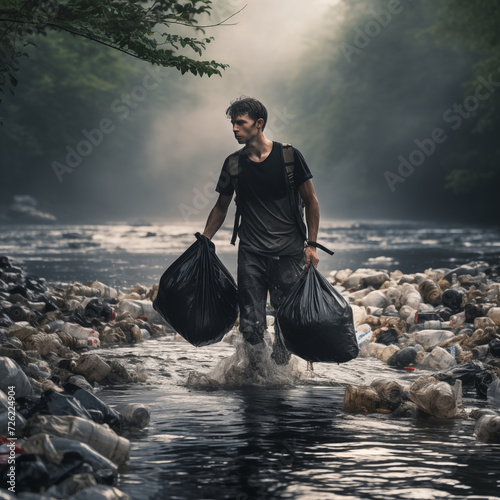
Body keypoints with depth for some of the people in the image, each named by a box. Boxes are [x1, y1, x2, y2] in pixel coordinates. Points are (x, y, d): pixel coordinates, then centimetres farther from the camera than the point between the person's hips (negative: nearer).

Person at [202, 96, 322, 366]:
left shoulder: (288, 157, -4)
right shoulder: (233, 164, 5)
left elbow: (310, 201, 1)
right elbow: (221, 207, 16)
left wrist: (311, 245, -6)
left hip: (288, 253, -2)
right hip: (251, 253, 2)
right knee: (251, 322, -5)